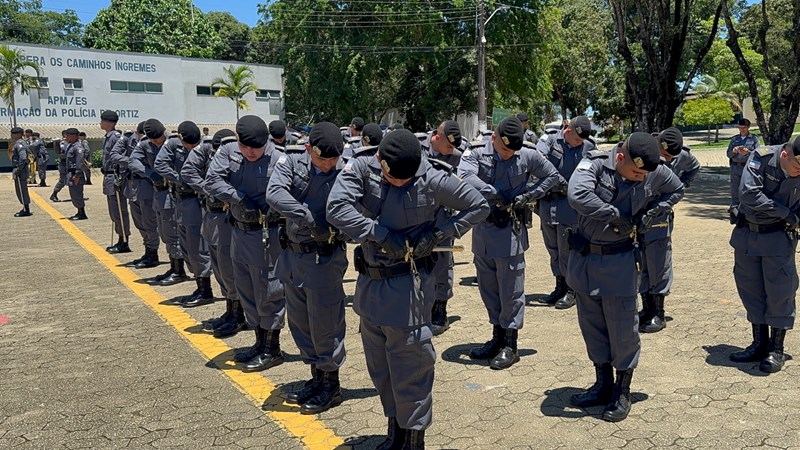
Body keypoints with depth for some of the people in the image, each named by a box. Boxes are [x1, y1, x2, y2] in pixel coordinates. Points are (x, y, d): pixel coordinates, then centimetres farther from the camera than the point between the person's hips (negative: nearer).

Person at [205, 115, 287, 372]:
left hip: (266, 235, -7)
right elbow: (212, 182, -10)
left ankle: (272, 350, 15)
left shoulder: (278, 161, -16)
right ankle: (260, 342, 32)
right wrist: (240, 199, -17)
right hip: (239, 232, 7)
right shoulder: (228, 152, 0)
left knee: (268, 292, 2)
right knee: (245, 290, 16)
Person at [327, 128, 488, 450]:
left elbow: (478, 207, -3)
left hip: (407, 287, -4)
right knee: (378, 366, 18)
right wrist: (383, 236, -26)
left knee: (409, 367, 3)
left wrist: (438, 235, -13)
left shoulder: (433, 179, -14)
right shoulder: (361, 169, -9)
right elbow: (336, 208, -24)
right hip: (370, 283, 5)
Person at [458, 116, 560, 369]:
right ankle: (498, 337, 30)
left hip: (510, 232, -3)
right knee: (487, 288, 14)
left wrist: (528, 195, -6)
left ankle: (510, 345, 15)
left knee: (511, 290, 2)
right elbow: (465, 176, -24)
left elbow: (553, 176, 8)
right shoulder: (477, 153, -5)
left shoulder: (528, 156, -5)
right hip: (482, 229, 3)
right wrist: (494, 195, -23)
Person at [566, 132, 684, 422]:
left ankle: (622, 393, 22)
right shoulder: (595, 163, -15)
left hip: (619, 262, -1)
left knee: (622, 329, 3)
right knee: (592, 325, 13)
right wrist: (617, 216, -23)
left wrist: (647, 214, -2)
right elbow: (577, 196, -34)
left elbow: (677, 190, 14)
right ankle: (603, 385, 30)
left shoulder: (655, 172, -7)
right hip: (584, 257, 1)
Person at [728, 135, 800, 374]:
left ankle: (776, 350, 14)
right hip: (747, 233, 1)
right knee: (751, 290, 9)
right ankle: (759, 344, 24)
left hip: (778, 237, -1)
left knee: (780, 293, 0)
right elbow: (748, 193, -25)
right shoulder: (761, 157, -16)